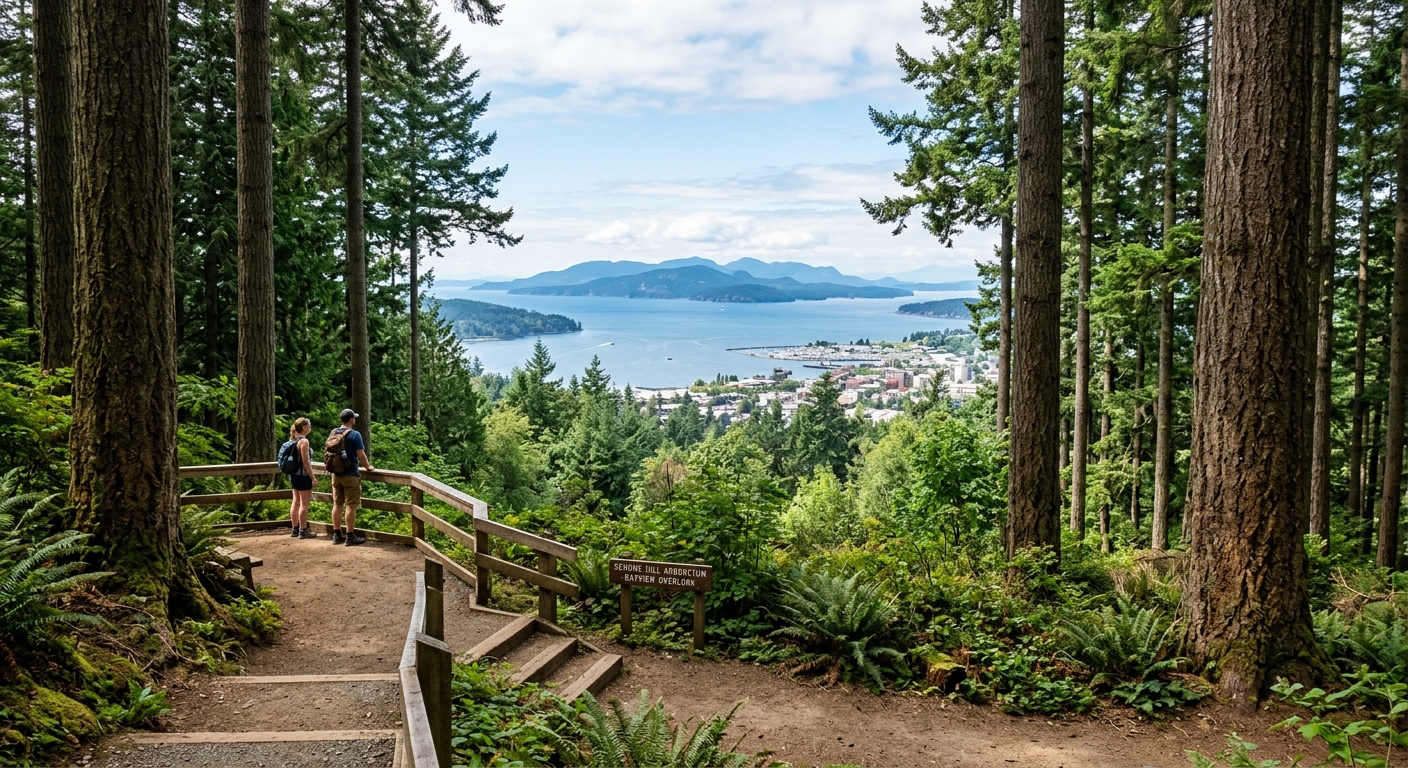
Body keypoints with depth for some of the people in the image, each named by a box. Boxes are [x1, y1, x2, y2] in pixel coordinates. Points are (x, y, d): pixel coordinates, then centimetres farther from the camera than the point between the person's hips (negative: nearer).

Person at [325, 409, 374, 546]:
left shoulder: (333, 433, 6)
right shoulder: (354, 435, -14)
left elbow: (329, 453, 15)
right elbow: (361, 455, -16)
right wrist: (368, 467, 2)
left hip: (336, 474, 7)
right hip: (350, 475, -7)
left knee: (337, 504, 11)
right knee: (351, 506, -2)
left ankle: (337, 535, 17)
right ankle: (350, 536, 1)